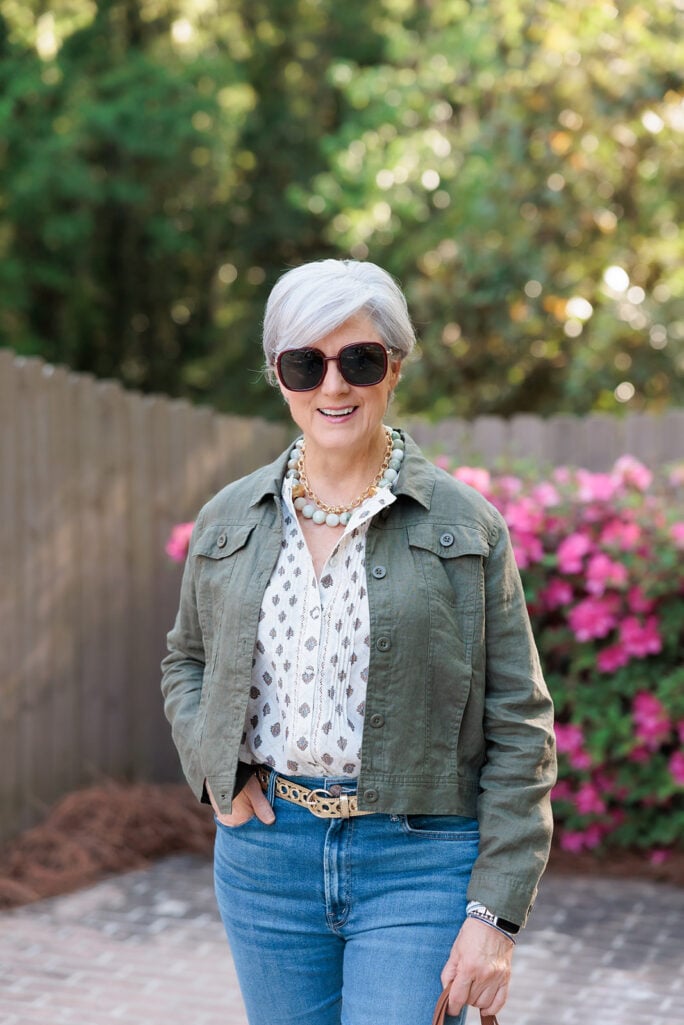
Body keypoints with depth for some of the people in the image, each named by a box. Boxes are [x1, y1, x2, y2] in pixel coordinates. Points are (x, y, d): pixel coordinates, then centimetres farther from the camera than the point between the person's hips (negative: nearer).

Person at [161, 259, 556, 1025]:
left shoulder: (464, 526, -5)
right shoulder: (228, 521, 5)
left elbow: (518, 727, -5)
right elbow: (186, 661, 21)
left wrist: (496, 915, -10)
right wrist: (214, 765, 1)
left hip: (416, 862, -3)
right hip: (265, 853, 4)